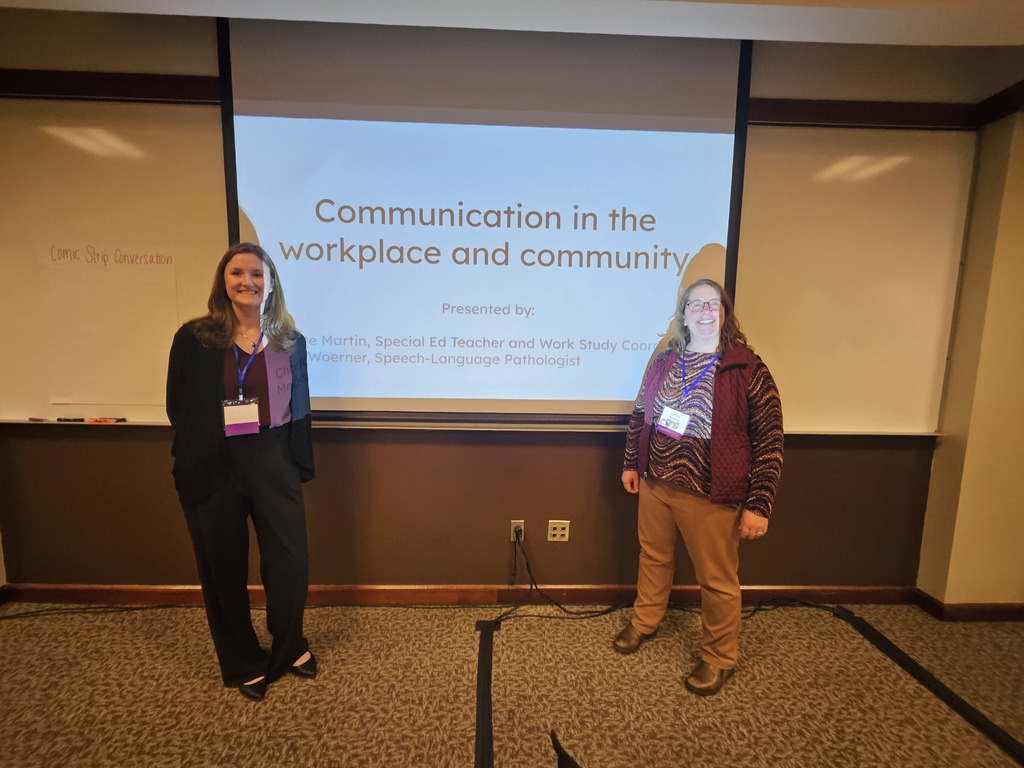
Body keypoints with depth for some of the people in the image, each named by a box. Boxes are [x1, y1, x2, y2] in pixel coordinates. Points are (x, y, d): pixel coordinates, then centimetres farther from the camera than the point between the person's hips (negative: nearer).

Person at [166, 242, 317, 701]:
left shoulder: (290, 341, 3)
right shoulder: (193, 339, -3)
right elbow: (178, 408, 3)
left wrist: (301, 465, 6)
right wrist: (207, 437, -9)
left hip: (273, 465, 1)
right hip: (211, 470, -1)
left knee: (291, 562, 6)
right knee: (224, 570, 12)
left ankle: (289, 648, 36)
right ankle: (243, 664, 37)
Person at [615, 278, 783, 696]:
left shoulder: (747, 368, -11)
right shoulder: (663, 362, 3)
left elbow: (769, 440, -11)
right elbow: (639, 415, 14)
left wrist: (758, 504, -13)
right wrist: (630, 463, 14)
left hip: (711, 496, -4)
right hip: (655, 485, 5)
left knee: (717, 579, 11)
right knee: (653, 557, 22)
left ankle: (719, 658, 36)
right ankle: (644, 621, 47)